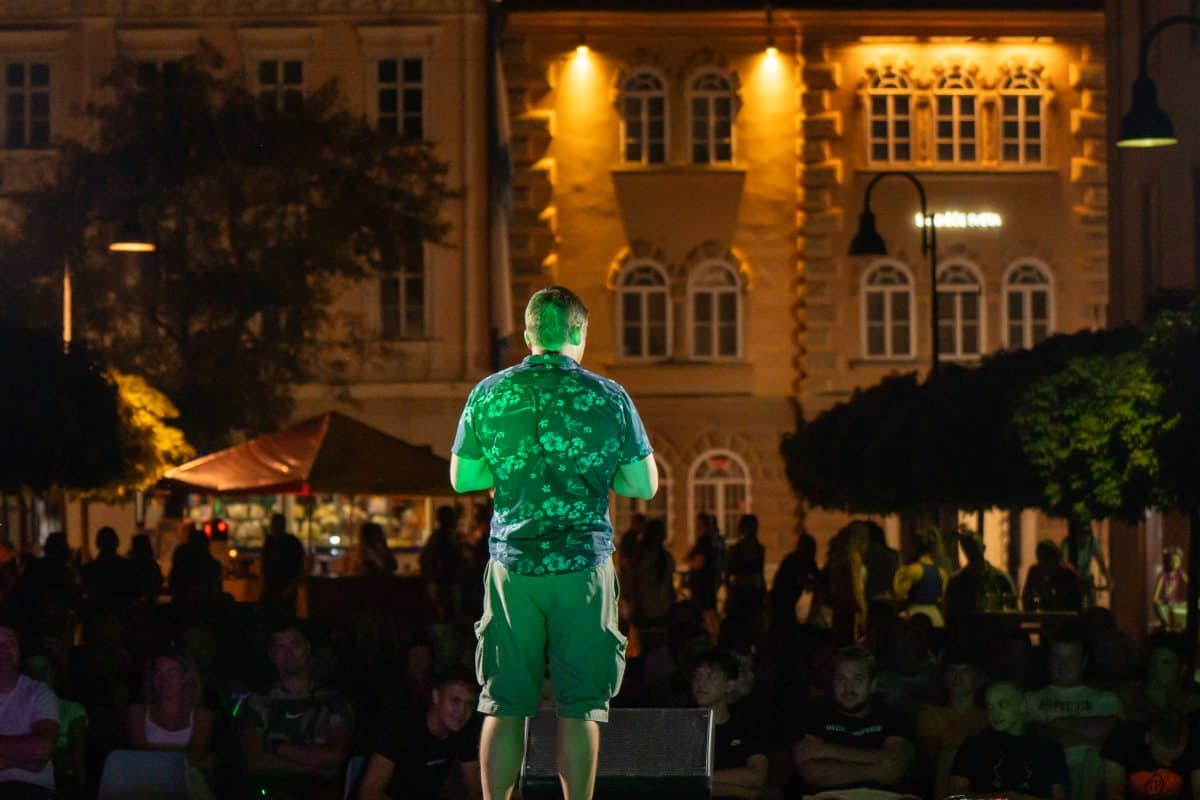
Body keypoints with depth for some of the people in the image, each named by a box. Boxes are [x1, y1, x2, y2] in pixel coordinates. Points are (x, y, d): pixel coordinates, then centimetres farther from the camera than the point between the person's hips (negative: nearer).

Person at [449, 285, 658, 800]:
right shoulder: (608, 397, -2)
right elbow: (644, 485, 1)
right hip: (583, 566, -2)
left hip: (511, 564, 2)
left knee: (504, 705, 7)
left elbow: (461, 478, 9)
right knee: (579, 707, 4)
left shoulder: (488, 394, 3)